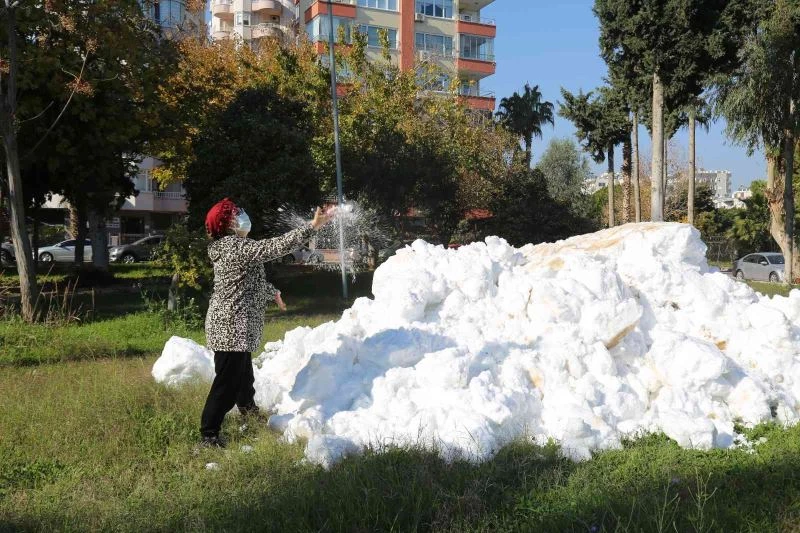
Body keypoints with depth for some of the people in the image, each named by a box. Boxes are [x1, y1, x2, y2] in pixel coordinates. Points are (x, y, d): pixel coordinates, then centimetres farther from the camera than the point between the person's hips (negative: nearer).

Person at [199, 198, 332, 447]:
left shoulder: (230, 247, 14)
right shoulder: (237, 247, -19)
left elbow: (253, 279, 27)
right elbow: (277, 246, -25)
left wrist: (273, 292, 40)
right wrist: (312, 226, -22)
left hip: (233, 324, 11)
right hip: (231, 326, -11)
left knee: (243, 371, 29)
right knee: (228, 382, -5)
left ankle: (248, 407, 51)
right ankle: (208, 435, 2)